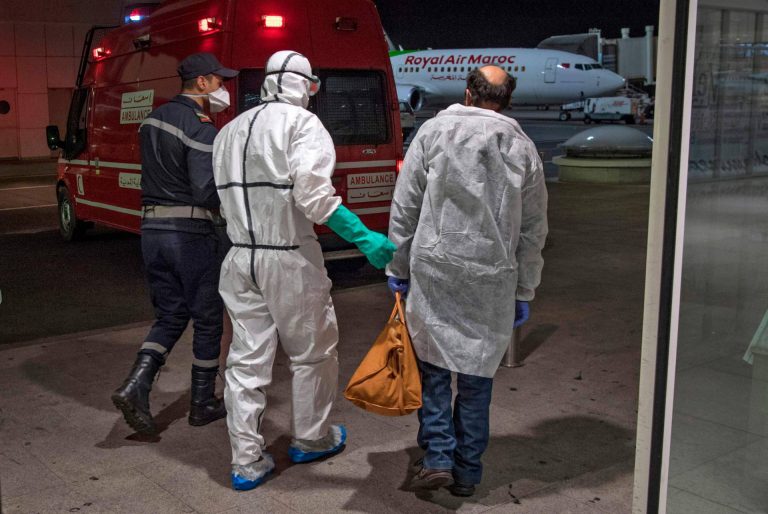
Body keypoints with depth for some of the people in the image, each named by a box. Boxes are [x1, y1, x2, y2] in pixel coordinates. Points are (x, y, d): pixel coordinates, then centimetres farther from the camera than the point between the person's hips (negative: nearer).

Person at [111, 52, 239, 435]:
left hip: (152, 230, 7)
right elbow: (207, 193, -23)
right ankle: (203, 403, 19)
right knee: (207, 319, 9)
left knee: (170, 315, 17)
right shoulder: (202, 131, -15)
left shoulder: (153, 120, 12)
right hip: (191, 234, -7)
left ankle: (135, 386, -1)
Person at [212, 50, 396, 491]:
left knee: (247, 359, 10)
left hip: (240, 257, 6)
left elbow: (228, 198, 8)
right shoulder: (301, 122, -9)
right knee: (313, 352, 14)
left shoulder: (230, 131, 13)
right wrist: (366, 238, -21)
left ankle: (247, 462, 15)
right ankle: (312, 439, 29)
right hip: (290, 260, -6)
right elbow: (313, 194, -21)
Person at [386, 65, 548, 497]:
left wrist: (399, 267, 8)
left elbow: (405, 206, 0)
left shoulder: (435, 130, 1)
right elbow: (533, 230, 8)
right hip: (493, 279, 2)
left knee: (433, 365, 11)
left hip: (434, 270, -1)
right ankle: (467, 472, 19)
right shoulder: (523, 148, 7)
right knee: (477, 373, 10)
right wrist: (524, 292, 14)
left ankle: (438, 457, 4)